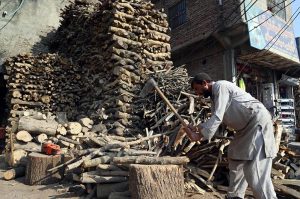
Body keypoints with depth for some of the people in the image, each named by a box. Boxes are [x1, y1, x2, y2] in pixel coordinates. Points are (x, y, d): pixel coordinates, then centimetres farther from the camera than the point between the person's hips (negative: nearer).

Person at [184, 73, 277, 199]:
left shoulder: (220, 86, -14)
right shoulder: (214, 96, 15)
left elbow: (217, 117, -21)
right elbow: (215, 119, 15)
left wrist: (199, 136, -18)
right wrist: (197, 128, 2)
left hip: (258, 121, -11)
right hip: (246, 126, 11)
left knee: (254, 169, -15)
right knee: (236, 161, 15)